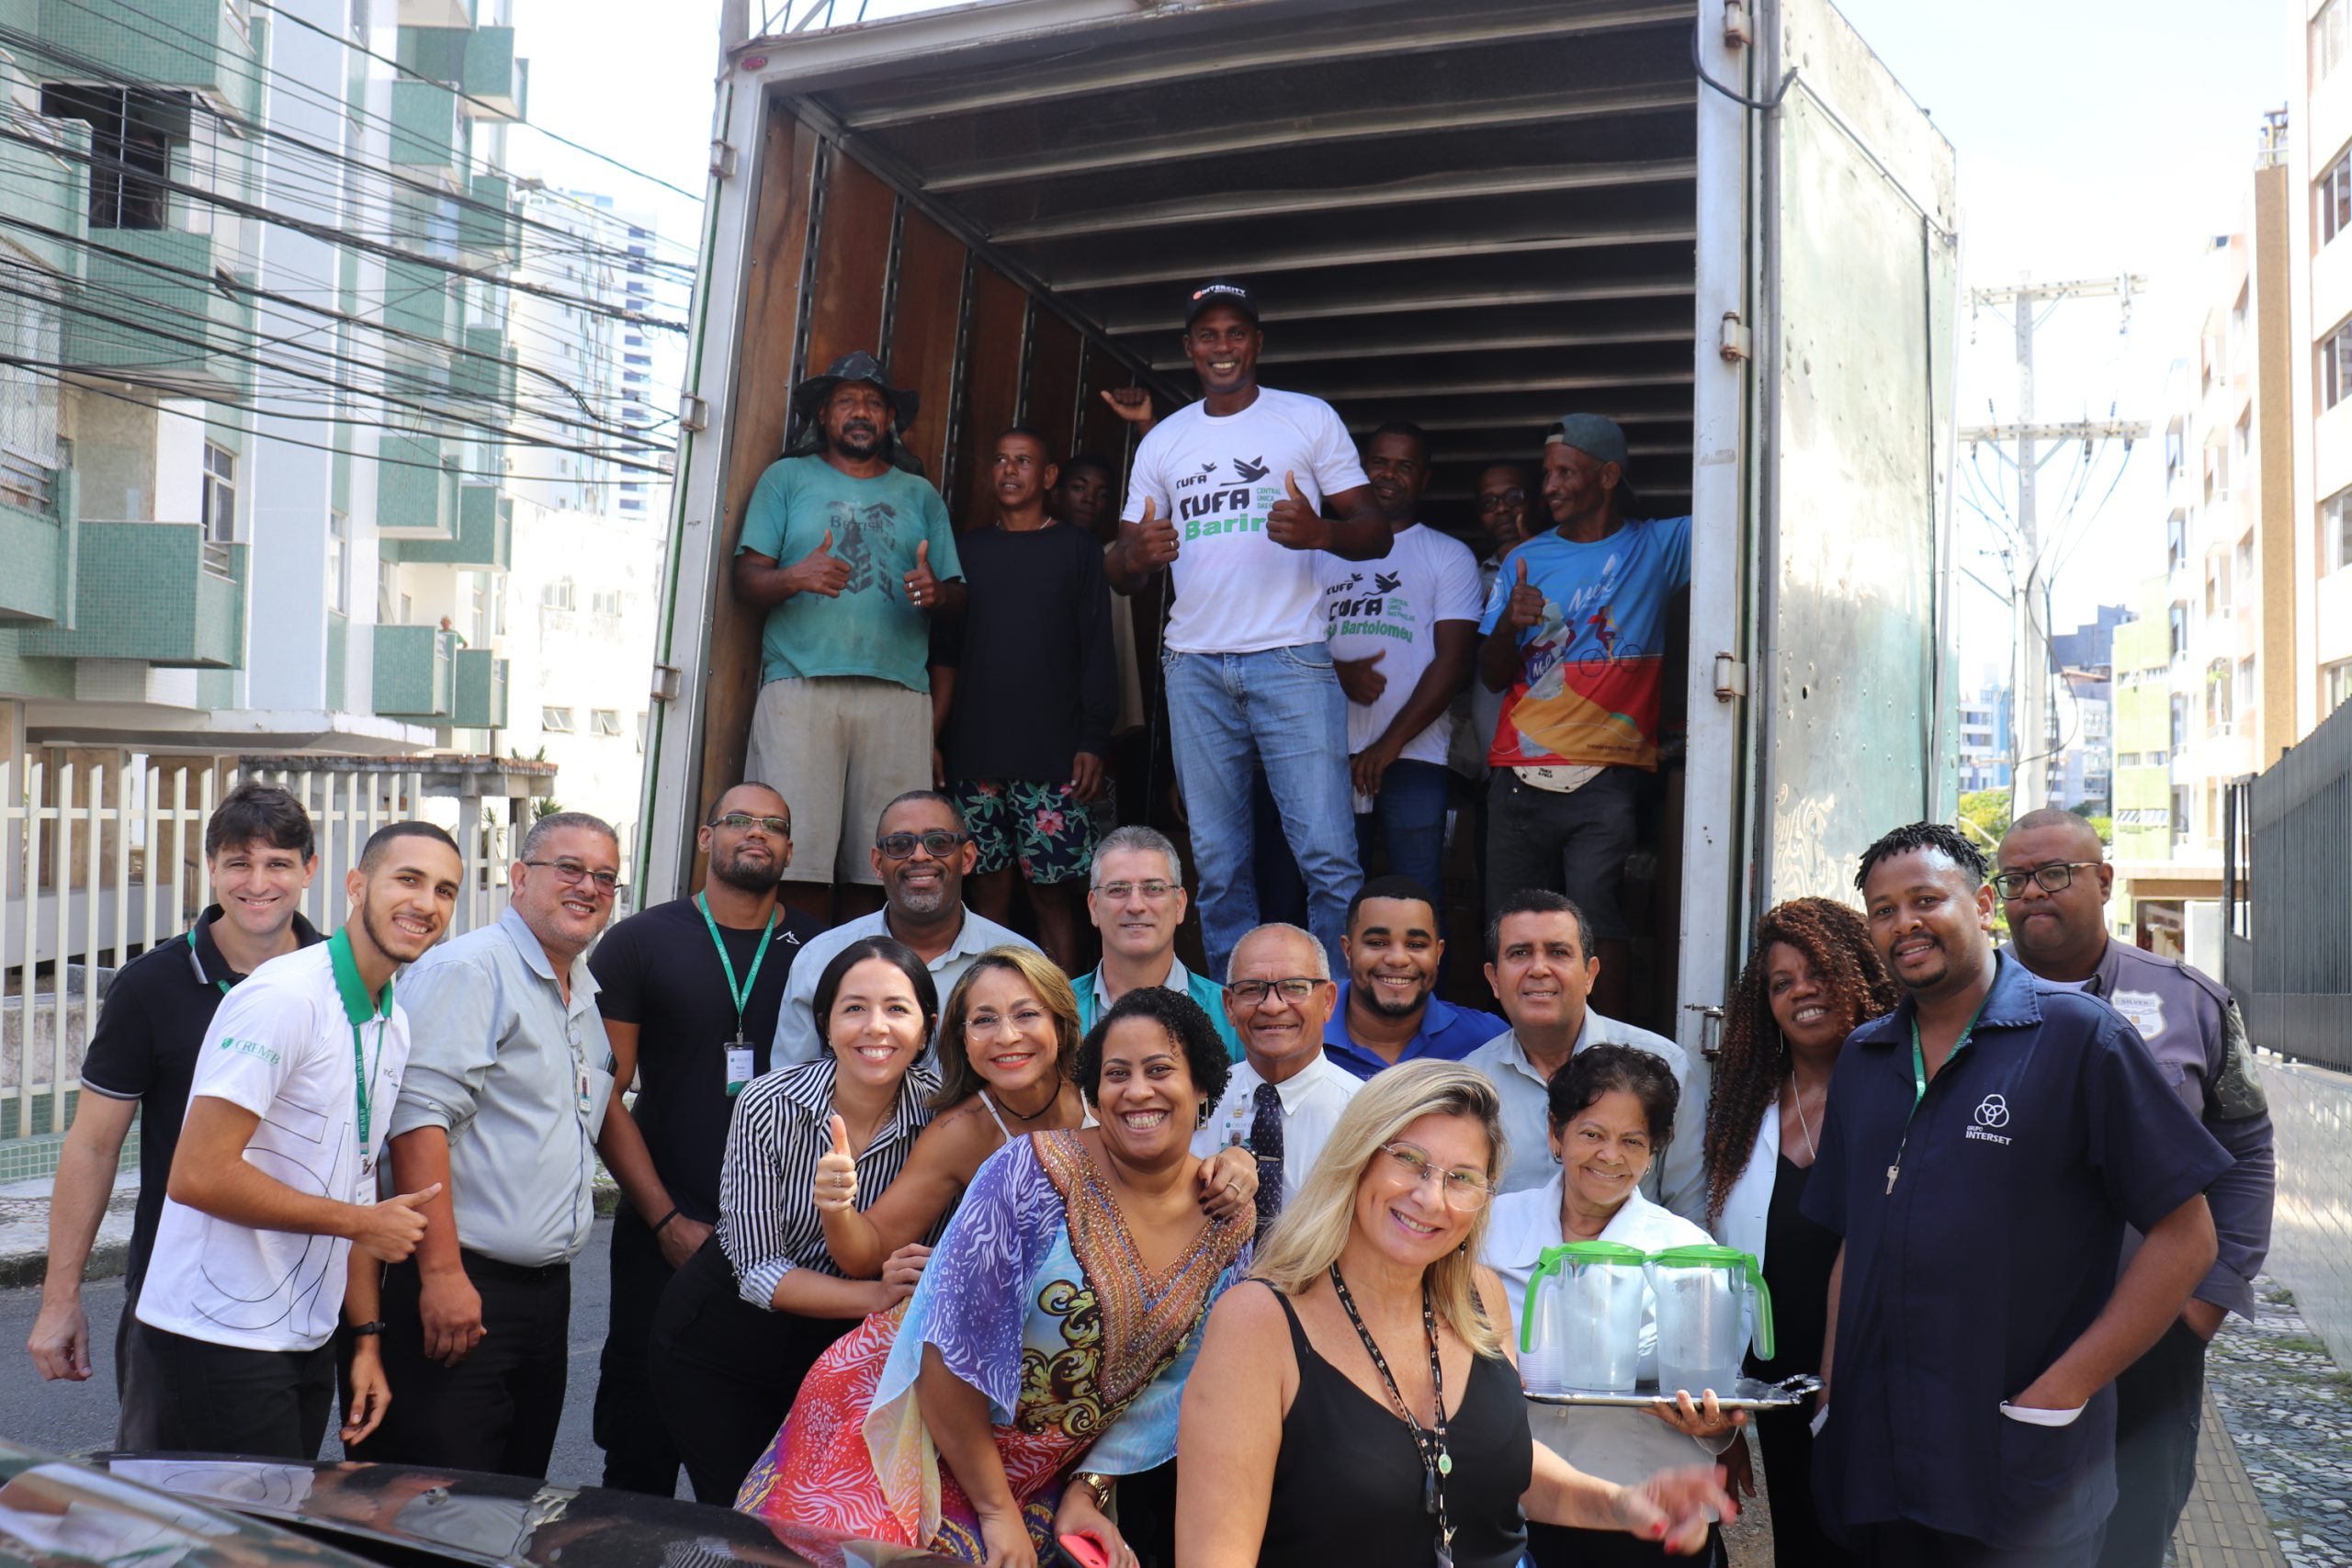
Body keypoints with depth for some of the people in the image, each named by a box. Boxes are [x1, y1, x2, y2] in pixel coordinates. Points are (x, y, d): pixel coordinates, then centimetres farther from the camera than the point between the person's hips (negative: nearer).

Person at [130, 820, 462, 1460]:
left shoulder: (396, 1026, 10)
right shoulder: (285, 997, -18)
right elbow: (198, 1175, -23)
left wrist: (366, 1335, 8)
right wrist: (360, 1223, -14)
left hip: (305, 1346, 8)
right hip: (218, 1343, -8)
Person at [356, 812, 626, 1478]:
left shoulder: (587, 993, 16)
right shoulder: (467, 969, -10)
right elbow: (419, 1118, -19)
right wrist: (442, 1272, -24)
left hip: (549, 1291, 8)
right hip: (463, 1289, -8)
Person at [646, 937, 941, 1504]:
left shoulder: (941, 1112, -17)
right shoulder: (770, 1105, -20)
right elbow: (759, 1271, -17)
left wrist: (841, 1209, -29)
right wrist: (879, 1296, -32)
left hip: (840, 1351, 2)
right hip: (723, 1339, -1)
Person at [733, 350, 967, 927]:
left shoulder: (921, 495, 25)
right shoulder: (787, 479, 18)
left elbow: (957, 598, 19)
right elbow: (746, 579, 9)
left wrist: (935, 594, -5)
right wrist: (795, 578, -13)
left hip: (898, 692, 2)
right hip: (801, 685, -2)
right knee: (798, 859, -13)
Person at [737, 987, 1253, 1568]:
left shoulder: (1228, 1225, -6)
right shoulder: (1032, 1172, -22)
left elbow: (1168, 1384, 3)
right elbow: (954, 1347, -21)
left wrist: (1086, 1492, -5)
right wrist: (996, 1509, -16)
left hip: (1042, 1475, 4)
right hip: (917, 1428, -4)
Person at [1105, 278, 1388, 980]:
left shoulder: (1311, 419, 7)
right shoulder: (1162, 441, 16)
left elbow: (1375, 533, 3)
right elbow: (1121, 570, 14)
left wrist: (1319, 532, -20)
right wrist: (1138, 556, -11)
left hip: (1291, 660, -3)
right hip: (1196, 666, 3)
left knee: (1328, 855, -11)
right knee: (1217, 865, 6)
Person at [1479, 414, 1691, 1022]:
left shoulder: (1657, 547, 7)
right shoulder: (1526, 559, 15)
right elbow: (1492, 677, 10)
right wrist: (1508, 626, -9)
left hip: (1605, 779, -3)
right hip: (1519, 776, 3)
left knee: (1594, 913, -17)